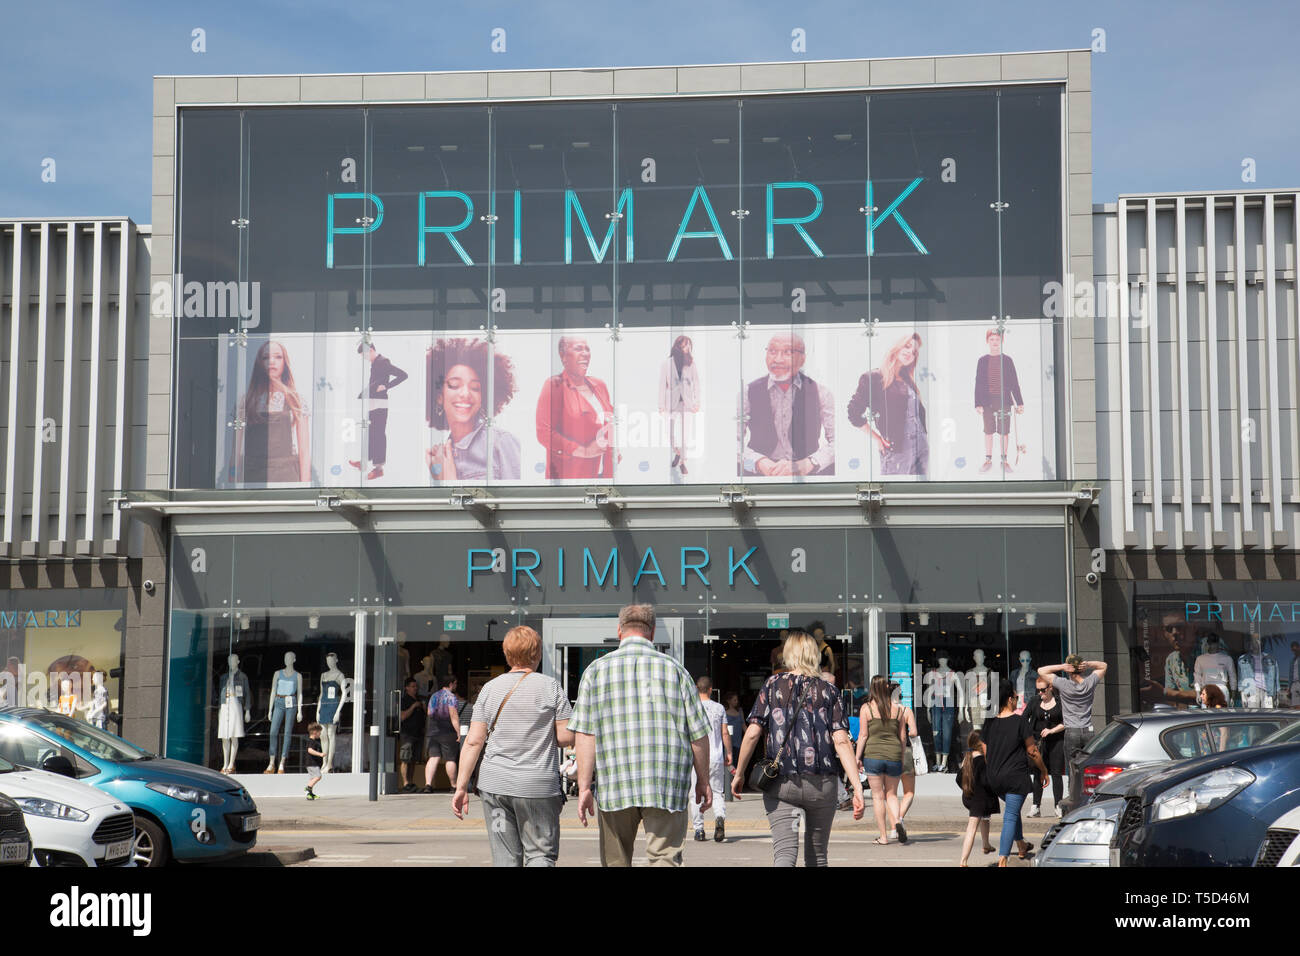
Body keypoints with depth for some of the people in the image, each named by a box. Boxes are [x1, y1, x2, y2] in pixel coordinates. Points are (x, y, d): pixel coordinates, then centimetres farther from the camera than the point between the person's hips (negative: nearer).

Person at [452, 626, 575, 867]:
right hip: (538, 784, -3)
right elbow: (566, 737, -6)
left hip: (495, 784, 3)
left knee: (505, 857, 8)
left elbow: (473, 741, 0)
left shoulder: (490, 688, 4)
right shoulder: (550, 687, -3)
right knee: (541, 853, 5)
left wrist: (462, 787, 4)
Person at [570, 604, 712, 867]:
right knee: (665, 857, -3)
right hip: (667, 786, -1)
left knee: (616, 861, 14)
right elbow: (698, 733, 5)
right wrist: (703, 781, 16)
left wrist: (584, 787, -2)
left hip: (615, 786, 1)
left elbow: (585, 734, -2)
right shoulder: (674, 670, 5)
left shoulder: (596, 670, 5)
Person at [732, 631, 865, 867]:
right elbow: (841, 741, -5)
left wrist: (739, 775, 7)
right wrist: (857, 788, -7)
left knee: (784, 852, -9)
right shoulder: (827, 690, 5)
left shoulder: (773, 685, 3)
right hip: (822, 784, 2)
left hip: (781, 784, -2)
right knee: (817, 855, 16)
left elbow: (752, 734, -4)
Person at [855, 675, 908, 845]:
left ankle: (883, 836, 6)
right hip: (894, 755, 2)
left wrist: (858, 757, 0)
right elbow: (903, 737, 8)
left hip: (873, 755, -2)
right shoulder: (897, 709, 4)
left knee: (878, 796, 6)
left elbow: (863, 735, -7)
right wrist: (901, 757, 19)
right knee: (892, 794, 14)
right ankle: (896, 821, -13)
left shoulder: (866, 708, -5)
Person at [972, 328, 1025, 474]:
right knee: (988, 432, 3)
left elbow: (1014, 383, 6)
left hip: (1004, 401, 0)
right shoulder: (982, 361, 6)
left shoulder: (1007, 360, 6)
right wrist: (978, 404, -2)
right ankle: (988, 460, 12)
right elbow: (978, 384, 5)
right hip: (988, 401, 0)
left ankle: (1004, 460, 10)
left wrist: (1020, 403, 2)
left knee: (1004, 432, 2)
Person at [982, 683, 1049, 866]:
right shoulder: (1019, 721, -12)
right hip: (1016, 777, -6)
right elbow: (1032, 751, -7)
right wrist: (1044, 771, 7)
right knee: (1011, 816, -4)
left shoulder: (989, 723, 3)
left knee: (1013, 810, 27)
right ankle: (1002, 860, -12)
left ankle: (1022, 846, 42)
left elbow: (985, 754, 10)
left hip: (994, 779, 6)